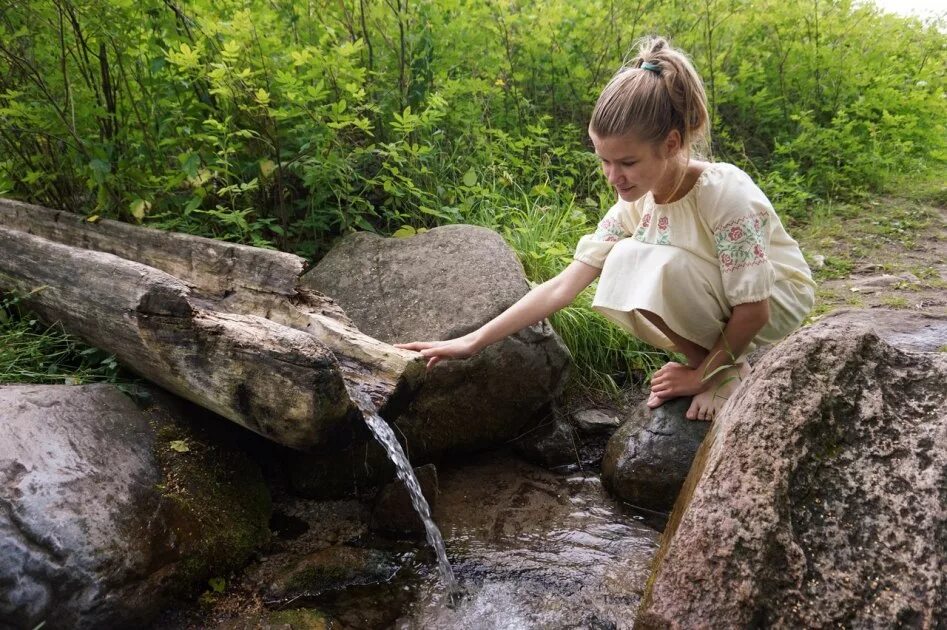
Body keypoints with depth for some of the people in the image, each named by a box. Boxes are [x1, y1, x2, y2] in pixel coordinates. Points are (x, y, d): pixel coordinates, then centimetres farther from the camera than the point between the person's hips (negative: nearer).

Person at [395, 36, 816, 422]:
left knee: (650, 266, -31)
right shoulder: (635, 204, -11)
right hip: (719, 311, 6)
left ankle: (727, 371, -8)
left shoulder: (726, 195, -30)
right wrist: (472, 342, -22)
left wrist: (703, 373, -16)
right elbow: (562, 287, -16)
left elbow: (753, 309, -25)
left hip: (778, 304, -6)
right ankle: (713, 359, 1)